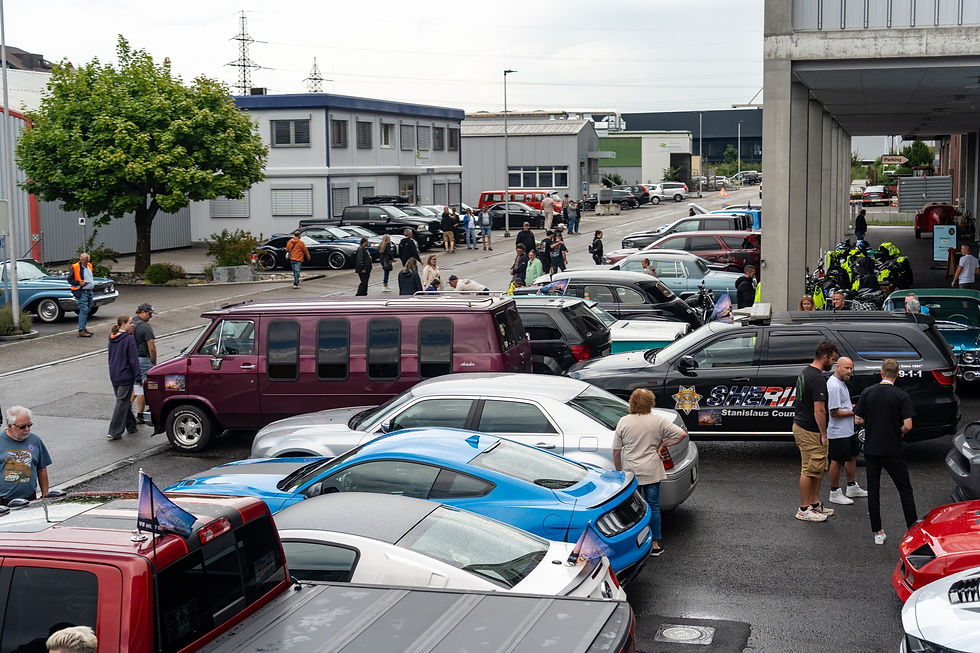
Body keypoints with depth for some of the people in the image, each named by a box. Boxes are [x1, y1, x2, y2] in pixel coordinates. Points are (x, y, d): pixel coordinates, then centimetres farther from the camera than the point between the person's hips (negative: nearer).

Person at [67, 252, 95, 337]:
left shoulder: (89, 266, 11)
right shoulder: (74, 267, -10)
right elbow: (69, 279, -8)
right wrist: (79, 283, -19)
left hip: (89, 291, 8)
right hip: (81, 292, -8)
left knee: (87, 310, 14)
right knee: (84, 310, -15)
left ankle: (83, 328, 25)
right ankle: (81, 331, -17)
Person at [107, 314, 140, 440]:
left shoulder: (112, 338, 8)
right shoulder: (129, 339, -16)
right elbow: (133, 359, -17)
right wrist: (137, 375, -13)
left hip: (114, 376, 8)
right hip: (125, 376, -8)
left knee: (122, 401, 18)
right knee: (122, 403, -3)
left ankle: (131, 426, 30)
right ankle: (114, 432, -4)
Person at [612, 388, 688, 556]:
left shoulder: (623, 422, -5)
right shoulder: (658, 421, -4)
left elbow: (616, 451, -2)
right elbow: (682, 434, -5)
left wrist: (618, 471, 11)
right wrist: (662, 445, 0)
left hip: (630, 472, 0)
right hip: (652, 472, 0)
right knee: (653, 507, 8)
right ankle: (655, 544, 12)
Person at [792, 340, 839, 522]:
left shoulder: (805, 372, 11)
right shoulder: (817, 379, -21)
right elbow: (819, 410, -23)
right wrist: (823, 435, -16)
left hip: (800, 424, 10)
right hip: (810, 431, -10)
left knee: (819, 468, 17)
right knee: (809, 470, -2)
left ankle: (815, 504, 23)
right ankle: (804, 510, 5)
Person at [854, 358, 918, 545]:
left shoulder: (867, 392, -1)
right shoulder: (901, 395, -10)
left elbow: (858, 418, 1)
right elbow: (908, 426, -15)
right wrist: (900, 433, 6)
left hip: (871, 448, 3)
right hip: (892, 450, -3)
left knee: (873, 490, 8)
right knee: (905, 490, 9)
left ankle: (878, 532, 9)